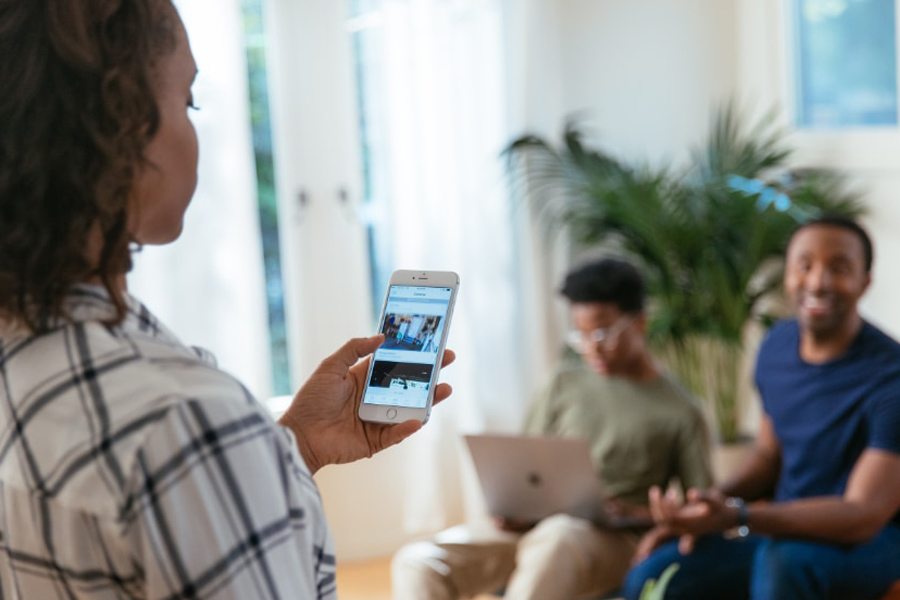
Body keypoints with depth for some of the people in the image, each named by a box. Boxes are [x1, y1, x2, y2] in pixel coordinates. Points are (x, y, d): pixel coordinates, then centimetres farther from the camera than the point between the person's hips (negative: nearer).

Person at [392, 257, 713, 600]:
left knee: (556, 538, -42)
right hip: (535, 529, 4)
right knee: (417, 562, -22)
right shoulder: (566, 385, 17)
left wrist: (642, 514, -13)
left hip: (615, 543, -4)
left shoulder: (679, 411, 7)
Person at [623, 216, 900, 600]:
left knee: (782, 561, -39)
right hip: (788, 534, 7)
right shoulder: (777, 346, 3)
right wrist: (714, 501, -6)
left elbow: (863, 516, -25)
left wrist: (737, 517, -36)